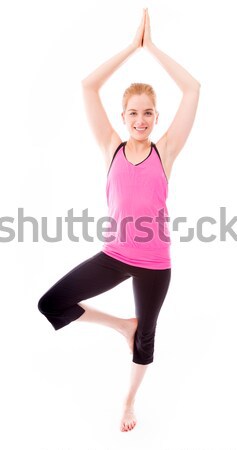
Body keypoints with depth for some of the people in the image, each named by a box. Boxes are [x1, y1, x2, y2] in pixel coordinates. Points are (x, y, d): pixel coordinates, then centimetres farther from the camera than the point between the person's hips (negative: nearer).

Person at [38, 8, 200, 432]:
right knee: (50, 305, -8)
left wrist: (152, 47, -4)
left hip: (155, 262, 0)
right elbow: (88, 85, -8)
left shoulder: (165, 150, -4)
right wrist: (132, 46, -6)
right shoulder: (112, 148, -2)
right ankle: (122, 324, 16)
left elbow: (192, 88, -8)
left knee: (146, 334, 17)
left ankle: (130, 399, 46)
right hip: (115, 255, 1)